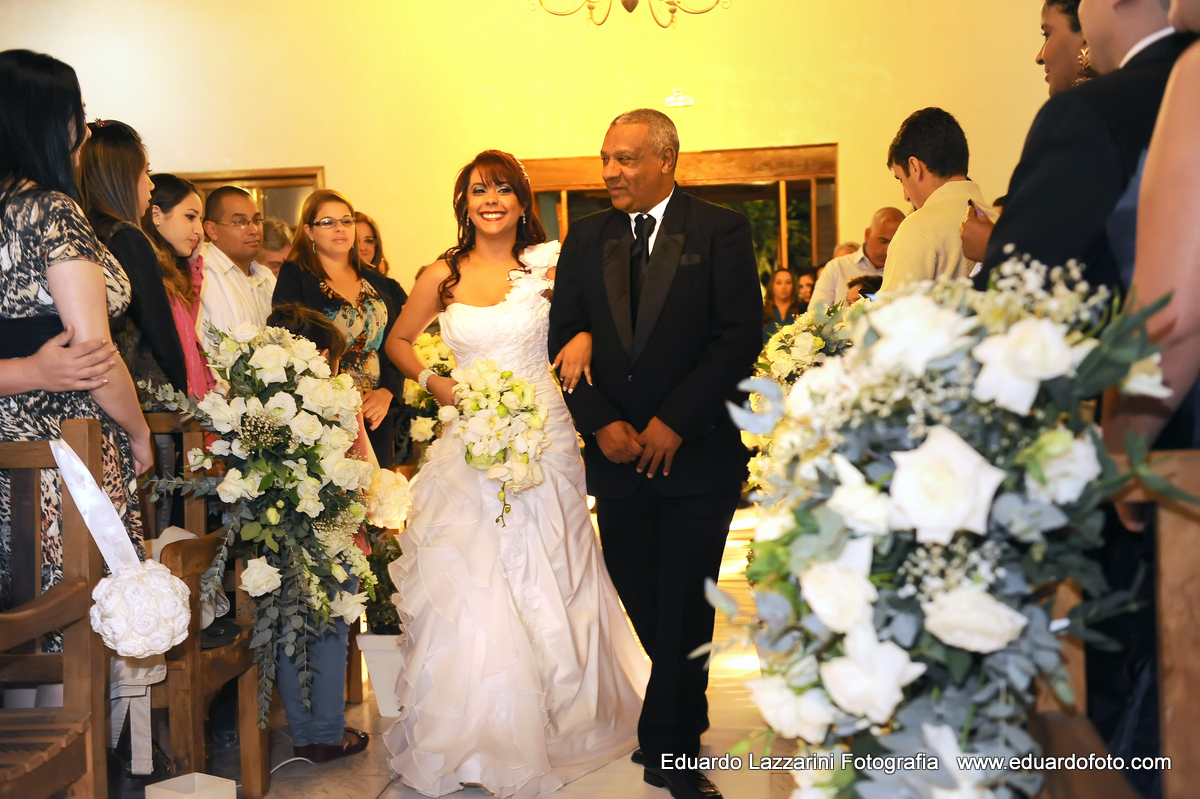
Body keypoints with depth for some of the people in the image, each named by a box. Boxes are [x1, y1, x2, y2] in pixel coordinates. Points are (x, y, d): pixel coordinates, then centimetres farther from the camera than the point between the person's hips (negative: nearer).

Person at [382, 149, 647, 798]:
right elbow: (398, 342, 16)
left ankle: (553, 720, 22)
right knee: (466, 586, 0)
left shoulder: (548, 264, 0)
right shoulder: (443, 276, 4)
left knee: (546, 585, 4)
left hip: (541, 434, -1)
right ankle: (475, 737, 14)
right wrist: (435, 382, -1)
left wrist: (582, 341, -11)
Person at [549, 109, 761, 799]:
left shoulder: (721, 231, -1)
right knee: (642, 607, 7)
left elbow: (742, 336, -9)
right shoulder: (587, 238, 10)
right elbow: (565, 339, 8)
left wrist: (674, 421, -13)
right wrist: (601, 423, -6)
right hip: (618, 456, 4)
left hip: (698, 453, -3)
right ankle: (685, 723, 26)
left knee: (684, 608, 1)